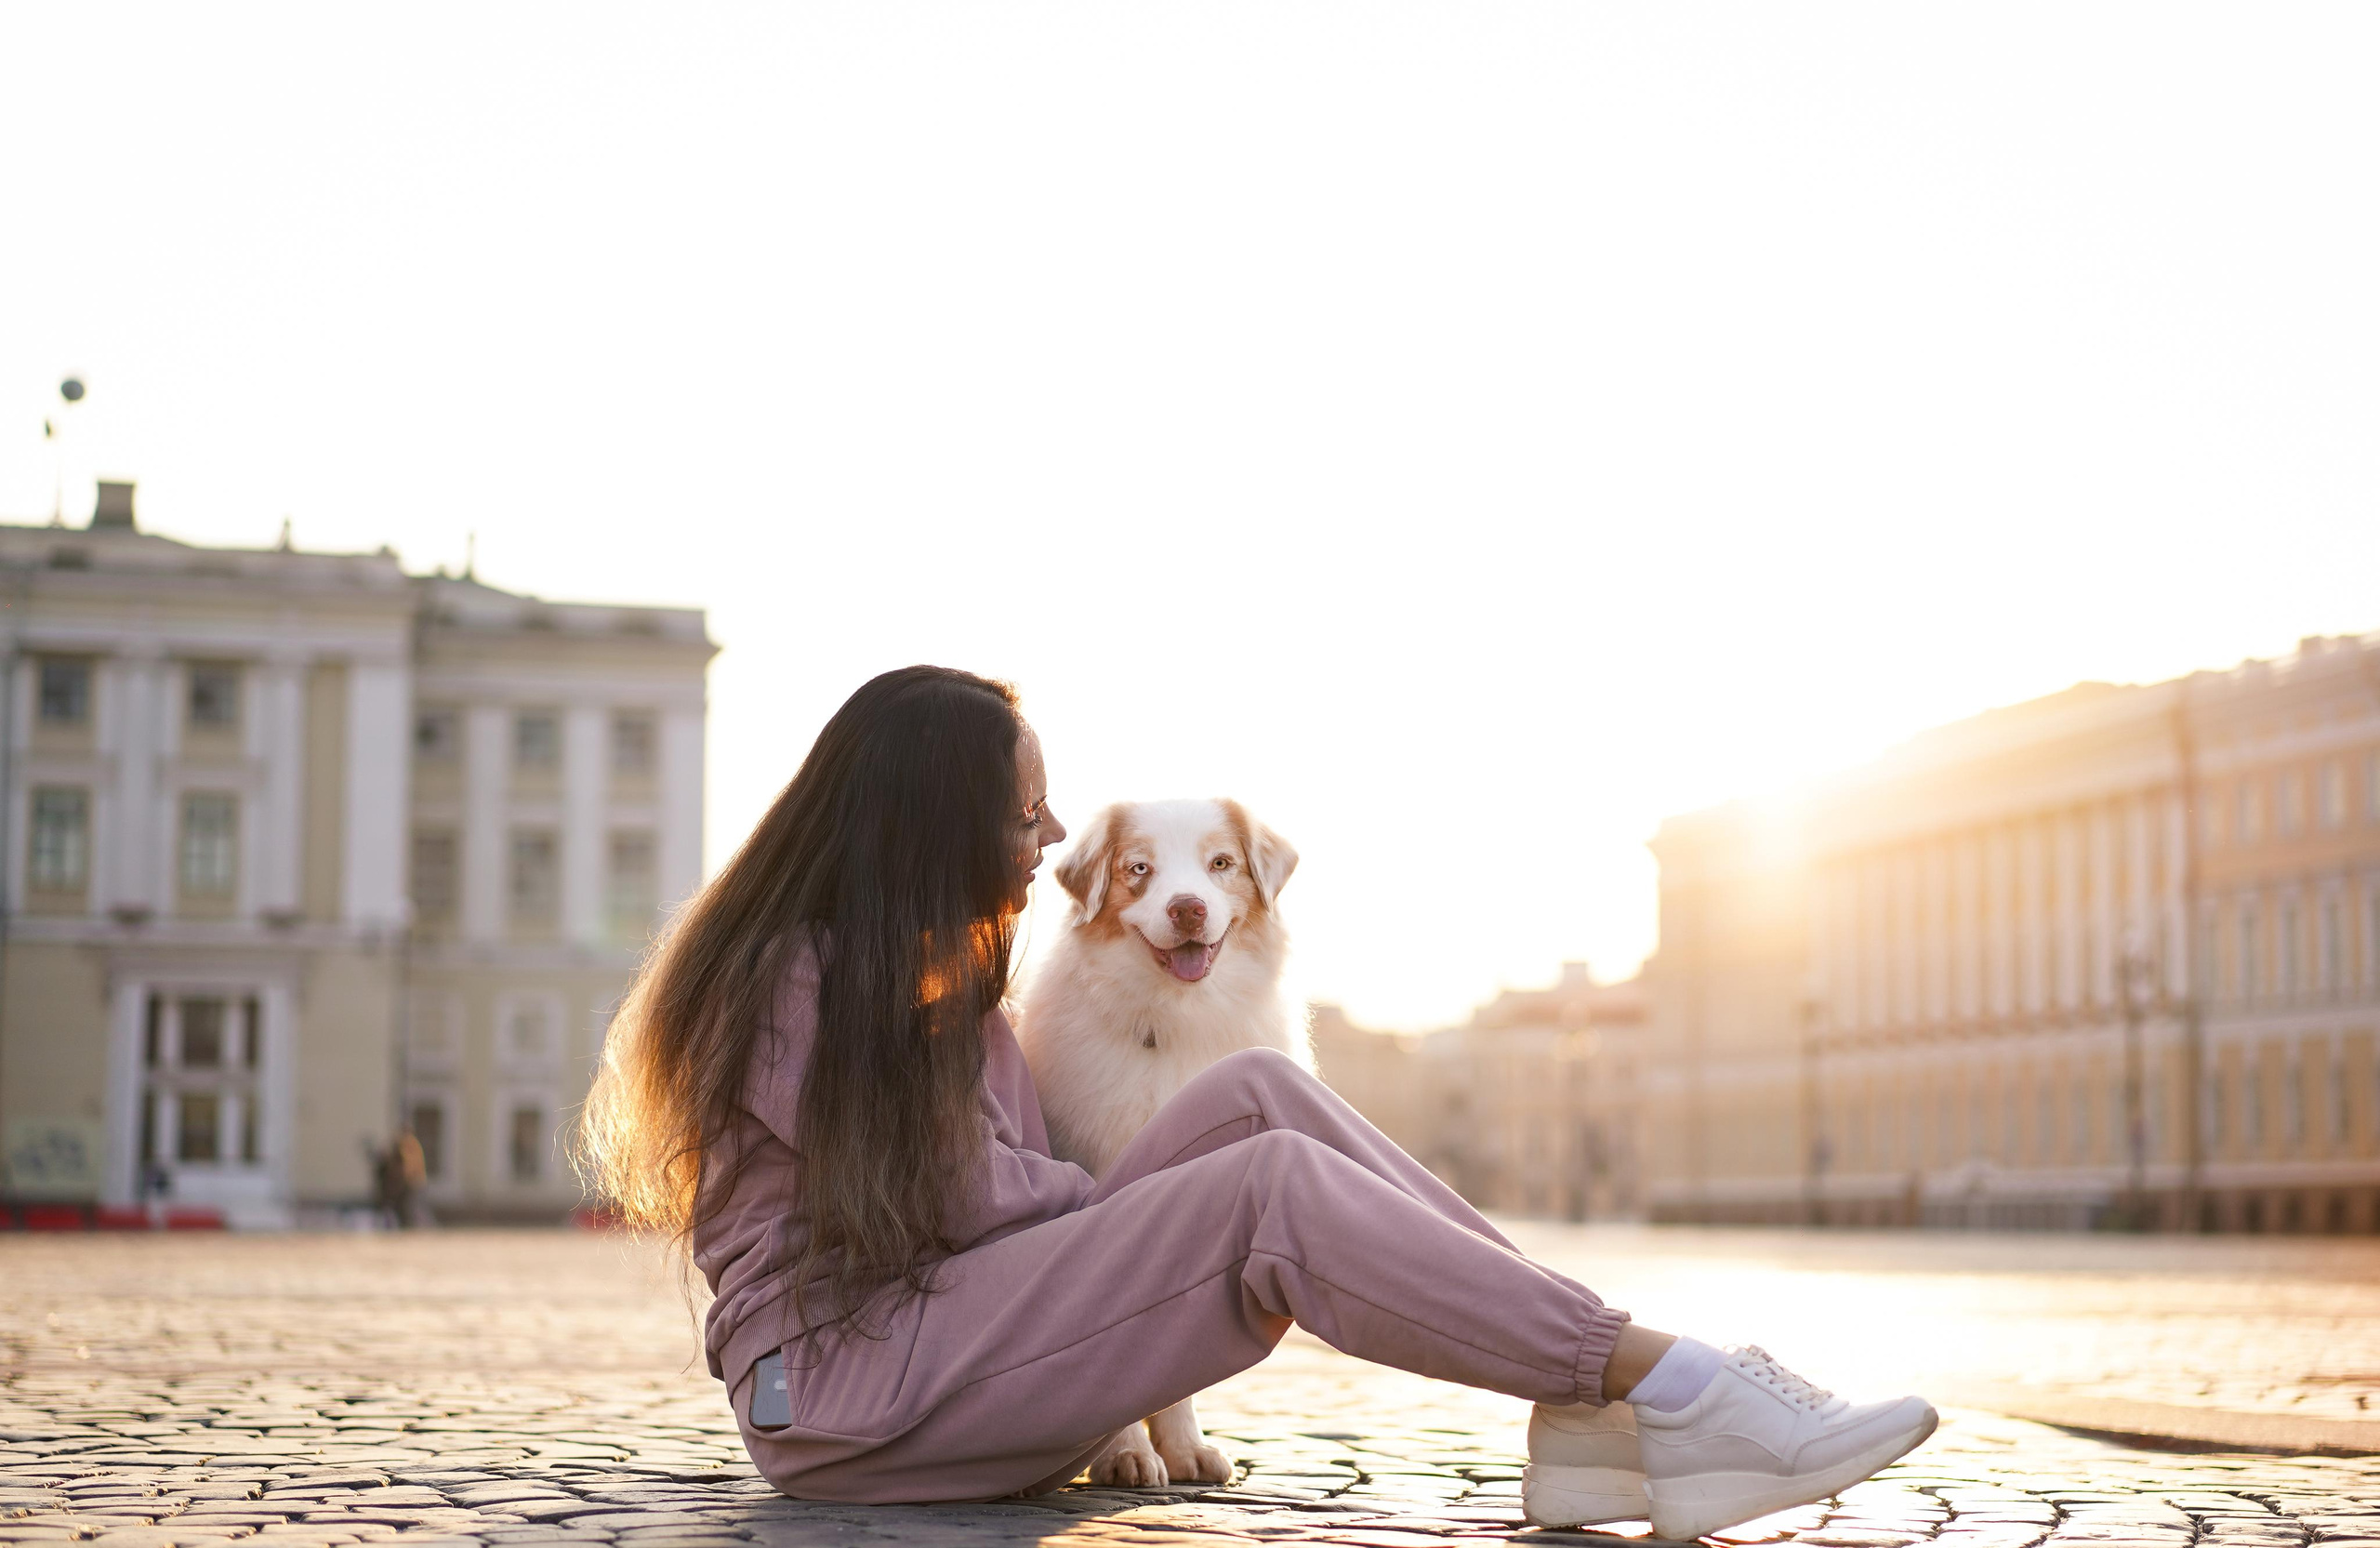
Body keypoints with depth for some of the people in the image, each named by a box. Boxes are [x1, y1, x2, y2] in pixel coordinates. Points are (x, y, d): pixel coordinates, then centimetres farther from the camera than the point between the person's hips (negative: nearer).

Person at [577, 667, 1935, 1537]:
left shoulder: (949, 972, 21)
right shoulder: (787, 985, -9)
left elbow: (1033, 1184, 14)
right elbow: (971, 1196, -12)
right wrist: (1167, 1201, 1)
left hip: (965, 1335, 8)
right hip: (846, 1389, -8)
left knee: (1261, 1095, -13)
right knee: (1273, 1185, -27)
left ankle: (1588, 1412, -23)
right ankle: (1665, 1386, -30)